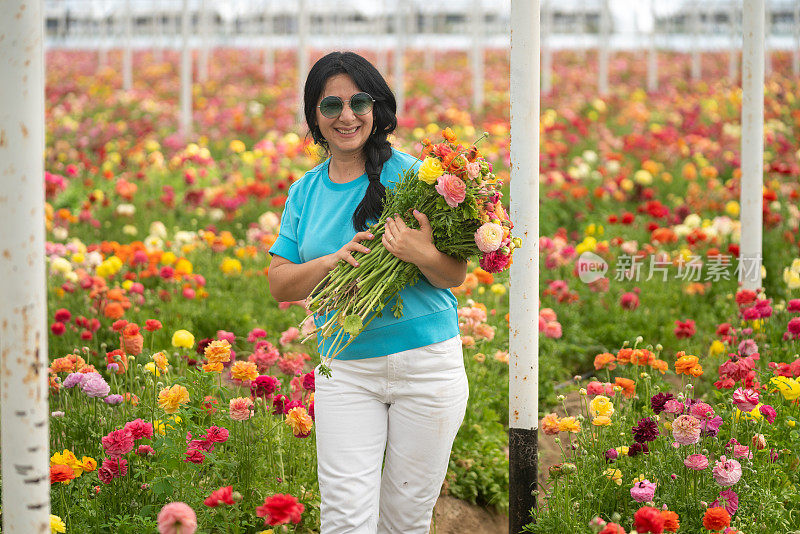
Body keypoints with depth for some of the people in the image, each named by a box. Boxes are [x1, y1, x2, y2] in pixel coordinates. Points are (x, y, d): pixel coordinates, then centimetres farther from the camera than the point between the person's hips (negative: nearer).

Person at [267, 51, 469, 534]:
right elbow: (280, 285, 6)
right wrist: (332, 261, -13)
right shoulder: (306, 191, 9)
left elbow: (457, 275, -3)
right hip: (345, 371, 2)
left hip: (426, 362, -2)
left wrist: (424, 255, -26)